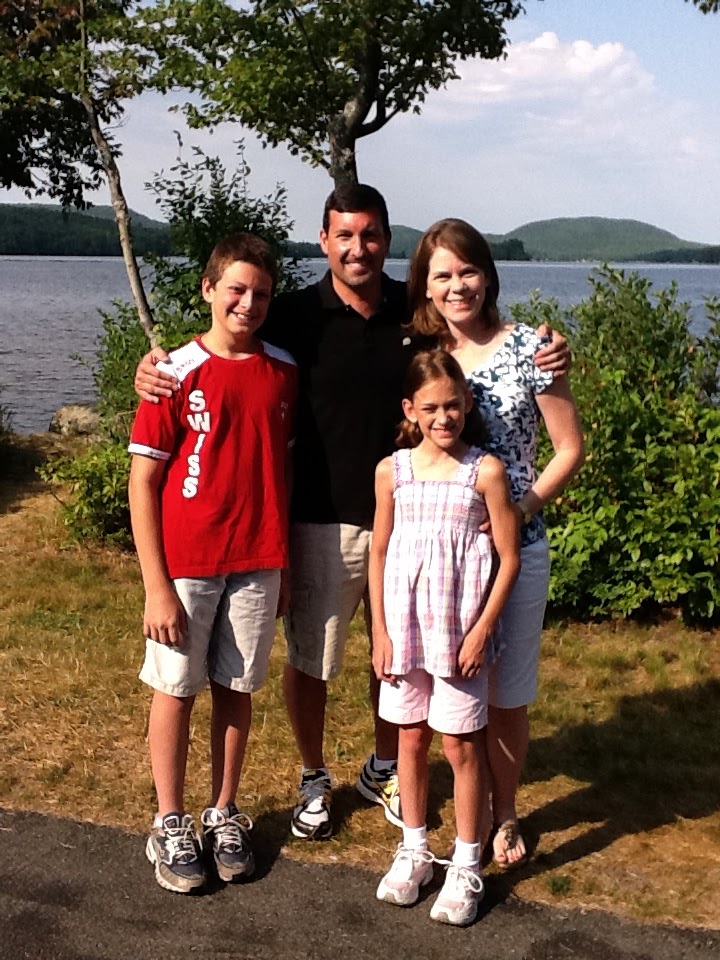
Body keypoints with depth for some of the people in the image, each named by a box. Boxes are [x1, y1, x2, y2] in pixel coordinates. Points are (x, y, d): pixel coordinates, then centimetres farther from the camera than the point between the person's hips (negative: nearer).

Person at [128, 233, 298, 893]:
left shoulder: (283, 371, 3)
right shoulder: (177, 374, -9)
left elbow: (283, 467, 10)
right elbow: (143, 481, -8)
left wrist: (285, 564, 9)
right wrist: (156, 585, -12)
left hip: (258, 564, 3)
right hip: (186, 564, -3)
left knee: (237, 688, 12)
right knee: (176, 690, 8)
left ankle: (224, 814, 28)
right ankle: (171, 825, 23)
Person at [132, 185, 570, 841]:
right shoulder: (295, 315, -7)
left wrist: (548, 356, -8)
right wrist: (154, 364, -19)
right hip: (322, 521, -2)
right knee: (309, 659, 9)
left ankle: (384, 770, 40)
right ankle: (313, 779, 33)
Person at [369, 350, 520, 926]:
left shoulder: (486, 471, -7)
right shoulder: (392, 470, 0)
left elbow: (508, 559, -4)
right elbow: (379, 554, 5)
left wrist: (481, 630, -10)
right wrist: (380, 632, 2)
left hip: (460, 631, -2)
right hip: (404, 630, 3)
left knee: (461, 744, 5)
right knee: (411, 739, 14)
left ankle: (467, 867, 20)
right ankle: (414, 851, 31)